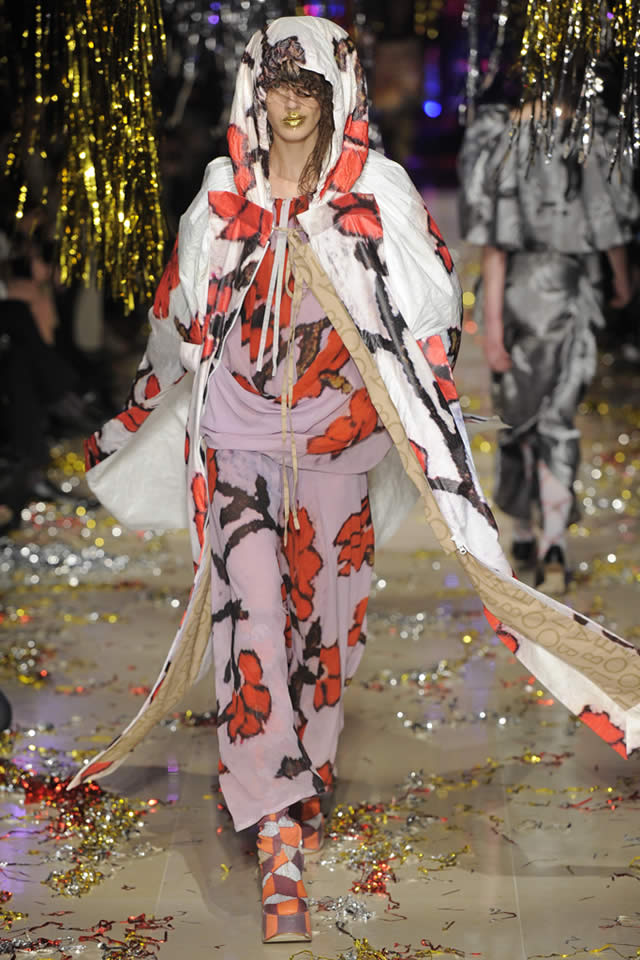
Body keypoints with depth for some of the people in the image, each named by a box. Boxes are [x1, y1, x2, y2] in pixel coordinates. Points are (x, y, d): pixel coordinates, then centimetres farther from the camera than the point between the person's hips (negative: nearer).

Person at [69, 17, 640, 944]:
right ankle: (281, 842, -10)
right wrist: (130, 419, 25)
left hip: (338, 446, 0)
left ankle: (301, 787, 31)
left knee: (322, 618, 8)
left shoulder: (378, 194, -4)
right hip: (235, 440, 1)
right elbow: (182, 320, 17)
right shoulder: (222, 195, 4)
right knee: (251, 617, -10)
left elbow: (426, 324, -5)